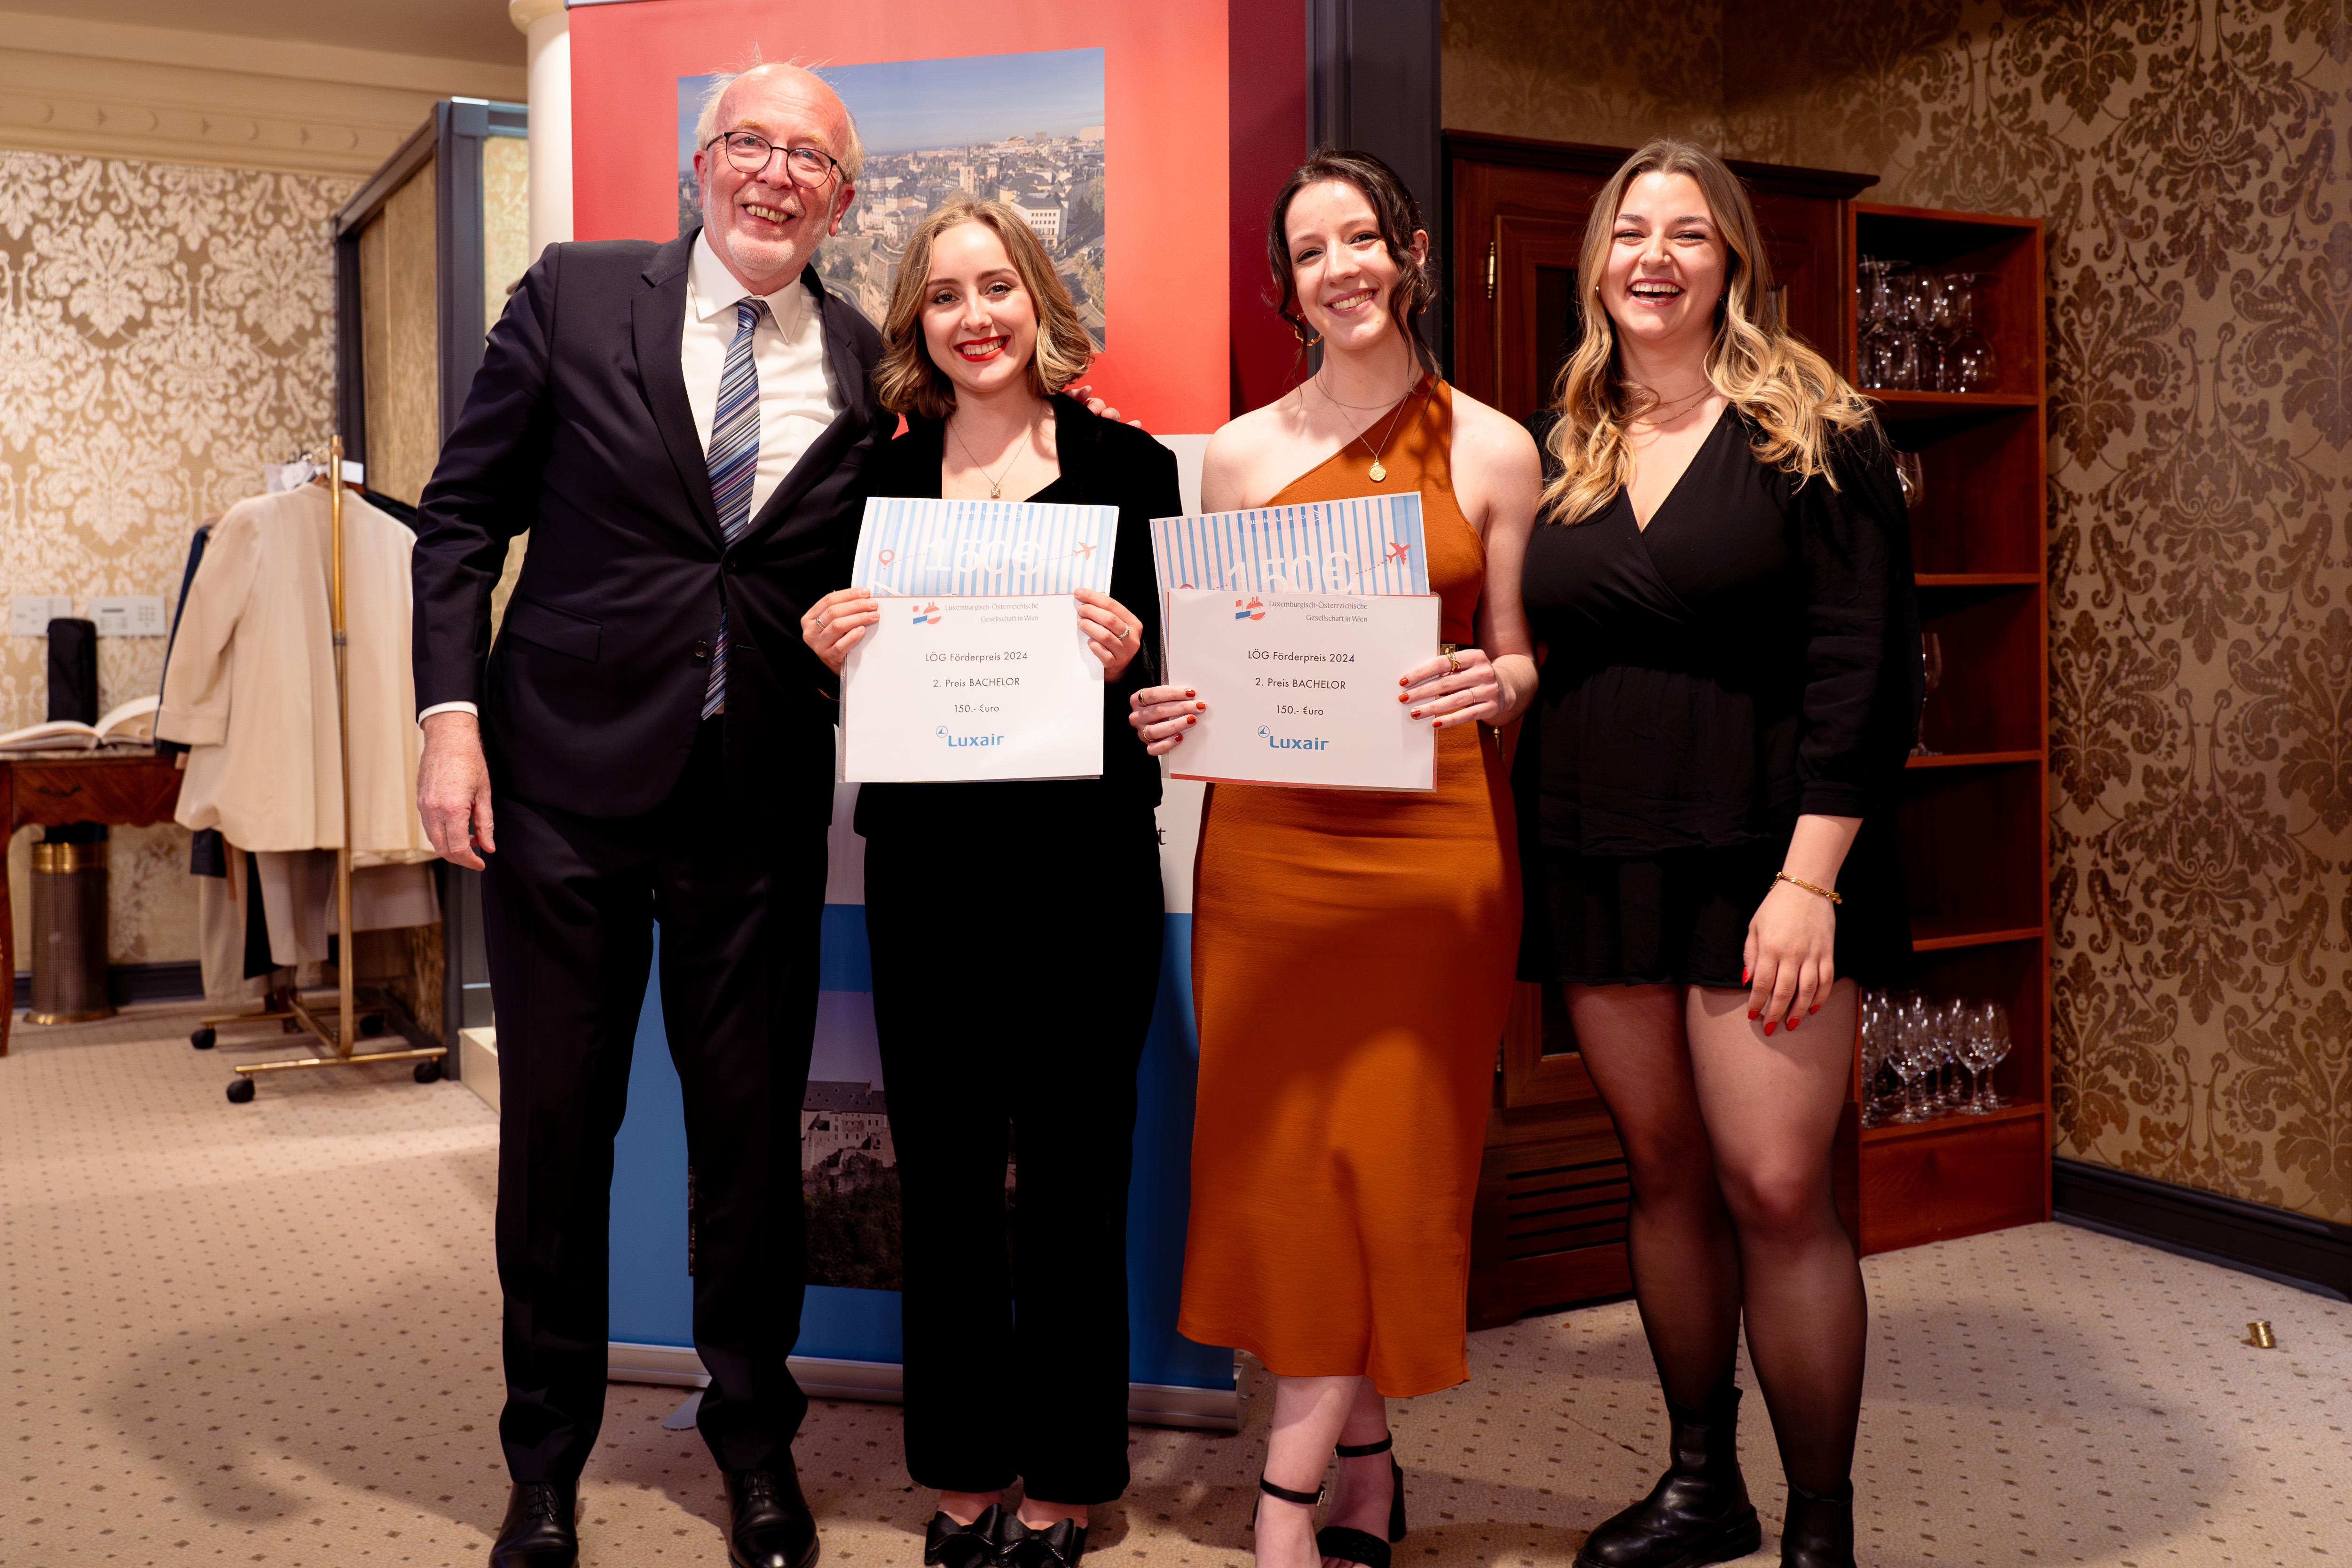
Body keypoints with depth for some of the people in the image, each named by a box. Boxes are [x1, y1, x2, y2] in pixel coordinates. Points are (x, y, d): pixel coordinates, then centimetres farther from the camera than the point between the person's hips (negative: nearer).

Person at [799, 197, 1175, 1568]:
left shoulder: (1129, 466, 2)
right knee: (944, 1178, 9)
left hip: (1084, 864, -2)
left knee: (1074, 1176, 6)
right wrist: (822, 644, -8)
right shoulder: (882, 478, 10)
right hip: (926, 865, 3)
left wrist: (1128, 658, -19)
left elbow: (1178, 677, 1)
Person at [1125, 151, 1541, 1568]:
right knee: (1282, 1147, 4)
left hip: (1432, 836, -1)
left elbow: (1523, 666, 7)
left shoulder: (1493, 451, 5)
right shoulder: (1241, 455, 9)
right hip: (1268, 833, 2)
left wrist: (1492, 687, -15)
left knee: (1392, 1150, -1)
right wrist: (1173, 710, -7)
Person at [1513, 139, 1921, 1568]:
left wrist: (1810, 879, -15)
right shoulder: (1562, 458, 13)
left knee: (1776, 1189, -7)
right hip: (1599, 861, 4)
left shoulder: (1812, 439, -1)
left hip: (1760, 858, -4)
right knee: (1665, 1173, 10)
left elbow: (1865, 670, -7)